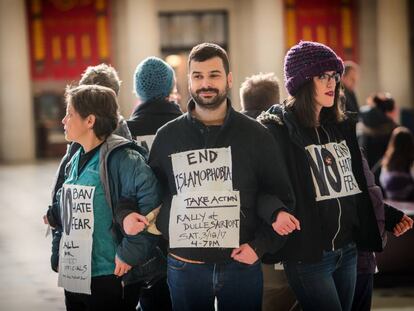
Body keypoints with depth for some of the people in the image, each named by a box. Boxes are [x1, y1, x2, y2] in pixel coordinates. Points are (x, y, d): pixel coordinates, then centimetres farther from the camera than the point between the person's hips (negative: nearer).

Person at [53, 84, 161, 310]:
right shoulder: (76, 161, 11)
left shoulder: (122, 159, -16)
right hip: (73, 277, 8)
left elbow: (153, 205, -26)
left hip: (110, 280, -8)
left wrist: (130, 253, -22)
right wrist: (60, 255, 16)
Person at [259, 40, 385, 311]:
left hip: (348, 250, 7)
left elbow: (359, 184, 19)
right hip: (307, 255, -7)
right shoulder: (277, 129, -8)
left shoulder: (343, 126, 13)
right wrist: (275, 211, -34)